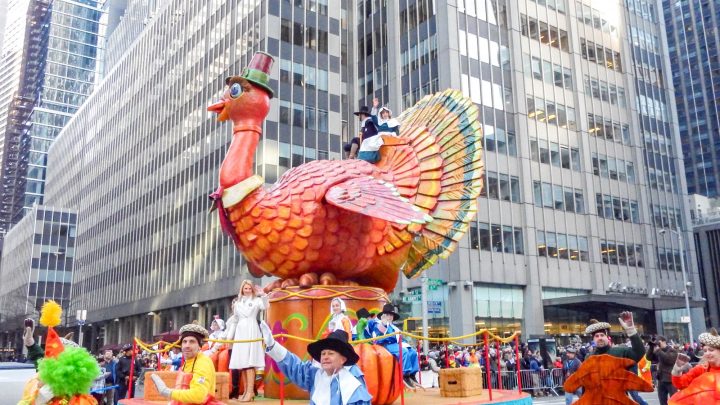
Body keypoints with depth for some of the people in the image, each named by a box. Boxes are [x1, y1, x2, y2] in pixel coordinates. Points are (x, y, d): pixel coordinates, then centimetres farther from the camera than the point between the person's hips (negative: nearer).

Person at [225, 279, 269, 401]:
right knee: (241, 362, 2)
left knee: (249, 362, -14)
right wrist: (229, 336, 16)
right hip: (240, 332, 5)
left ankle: (250, 391, -16)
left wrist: (263, 294, -21)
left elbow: (265, 306, -15)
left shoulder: (256, 300, 7)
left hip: (251, 331, -5)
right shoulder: (237, 302, 19)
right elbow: (234, 320, 20)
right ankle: (246, 390, 8)